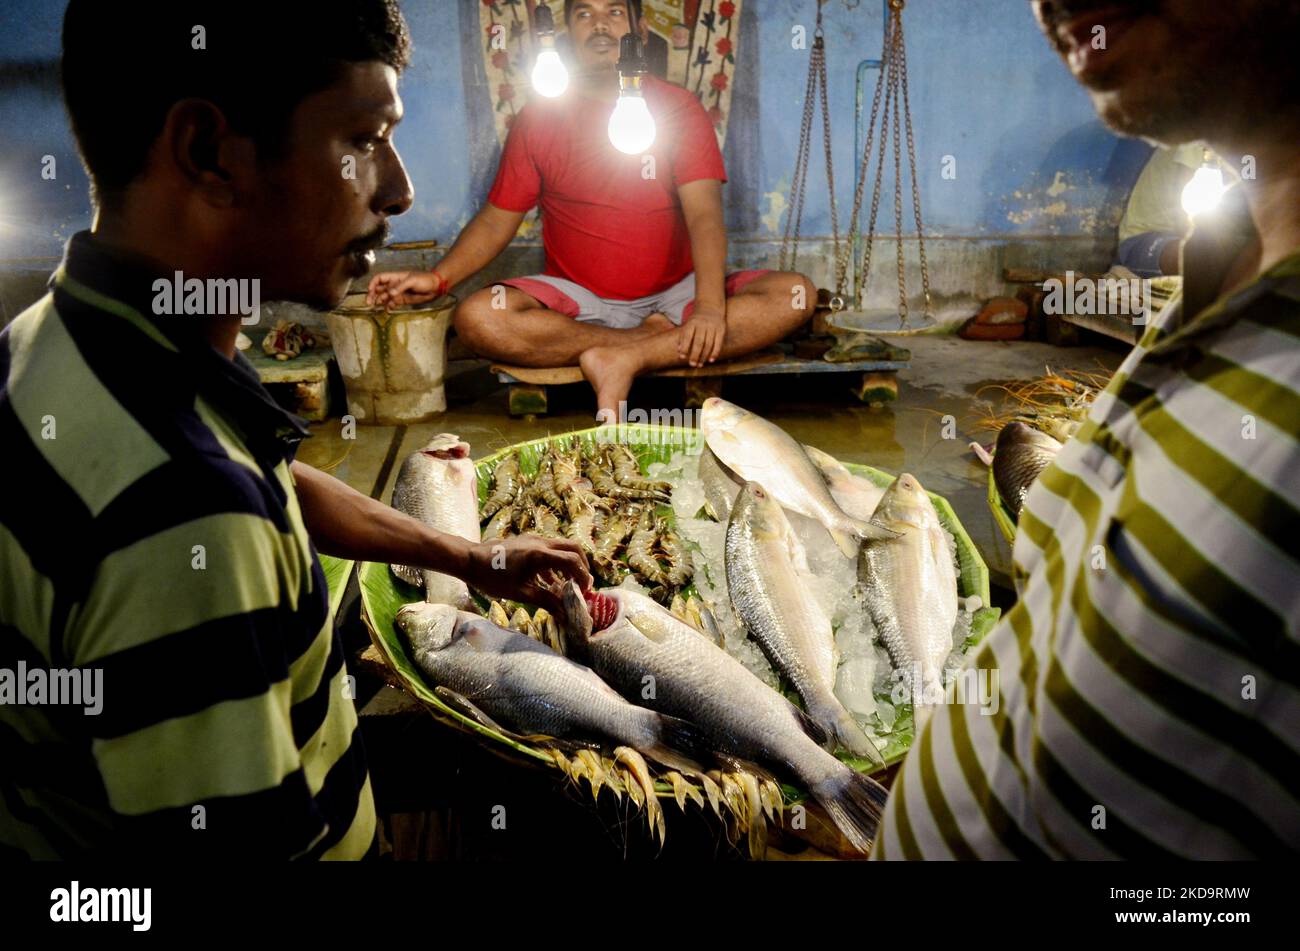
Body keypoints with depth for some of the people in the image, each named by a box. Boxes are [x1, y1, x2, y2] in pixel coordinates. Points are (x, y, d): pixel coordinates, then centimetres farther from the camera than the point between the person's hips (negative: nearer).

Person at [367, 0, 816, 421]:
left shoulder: (676, 108, 0)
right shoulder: (540, 116, 5)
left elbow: (704, 212, -14)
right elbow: (497, 218, 7)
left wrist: (709, 305, -32)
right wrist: (438, 277, -13)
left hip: (675, 294, 0)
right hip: (578, 300, 1)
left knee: (796, 294, -24)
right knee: (477, 318, -29)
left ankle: (624, 357, -28)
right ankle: (671, 343, -21)